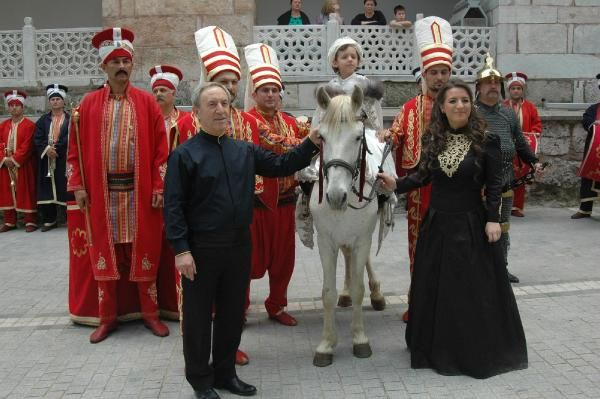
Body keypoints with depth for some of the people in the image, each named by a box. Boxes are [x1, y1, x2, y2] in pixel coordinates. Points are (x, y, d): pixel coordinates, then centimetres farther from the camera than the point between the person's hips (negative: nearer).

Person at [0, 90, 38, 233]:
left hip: (24, 166, -5)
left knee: (26, 192, -2)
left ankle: (30, 221, 5)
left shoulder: (29, 125, -5)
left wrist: (14, 159, -18)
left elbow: (27, 146, -13)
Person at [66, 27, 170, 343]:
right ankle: (107, 317, 20)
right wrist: (78, 185, -2)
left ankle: (150, 313, 18)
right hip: (101, 191, 1)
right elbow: (76, 147, 5)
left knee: (144, 251, 5)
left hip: (140, 191, -1)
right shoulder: (89, 103, 4)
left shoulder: (147, 102, 2)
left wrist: (160, 186, -7)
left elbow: (160, 147, -1)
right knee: (105, 252, 8)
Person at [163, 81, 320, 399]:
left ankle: (225, 373, 32)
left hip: (239, 244, 5)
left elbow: (280, 166, 11)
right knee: (199, 316, 7)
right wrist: (181, 250, -16)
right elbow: (174, 206, -11)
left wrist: (311, 144, 1)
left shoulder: (244, 150, 7)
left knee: (233, 312, 15)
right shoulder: (185, 154, -8)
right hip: (201, 248, -5)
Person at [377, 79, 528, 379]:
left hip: (471, 224, -4)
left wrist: (492, 218, -11)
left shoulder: (486, 141, -8)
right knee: (433, 287, 13)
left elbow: (494, 184, -5)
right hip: (437, 223, 4)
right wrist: (397, 185, -3)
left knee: (474, 288, 3)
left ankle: (480, 351, 21)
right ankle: (436, 348, 31)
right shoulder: (432, 139, 2)